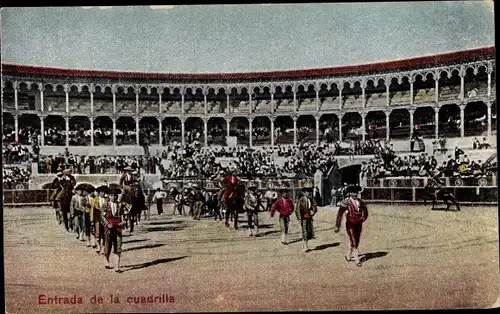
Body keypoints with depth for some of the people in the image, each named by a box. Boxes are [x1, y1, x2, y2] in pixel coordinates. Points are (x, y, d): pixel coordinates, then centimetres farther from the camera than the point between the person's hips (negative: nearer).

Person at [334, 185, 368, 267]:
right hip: (350, 224, -6)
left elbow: (365, 211, 21)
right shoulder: (346, 202, -9)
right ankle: (357, 260, -3)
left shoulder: (360, 202, 7)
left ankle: (348, 255, 32)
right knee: (353, 242, -6)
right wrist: (337, 226, -10)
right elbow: (339, 214, -10)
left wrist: (363, 219, 5)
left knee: (356, 242, 12)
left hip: (358, 224, 6)